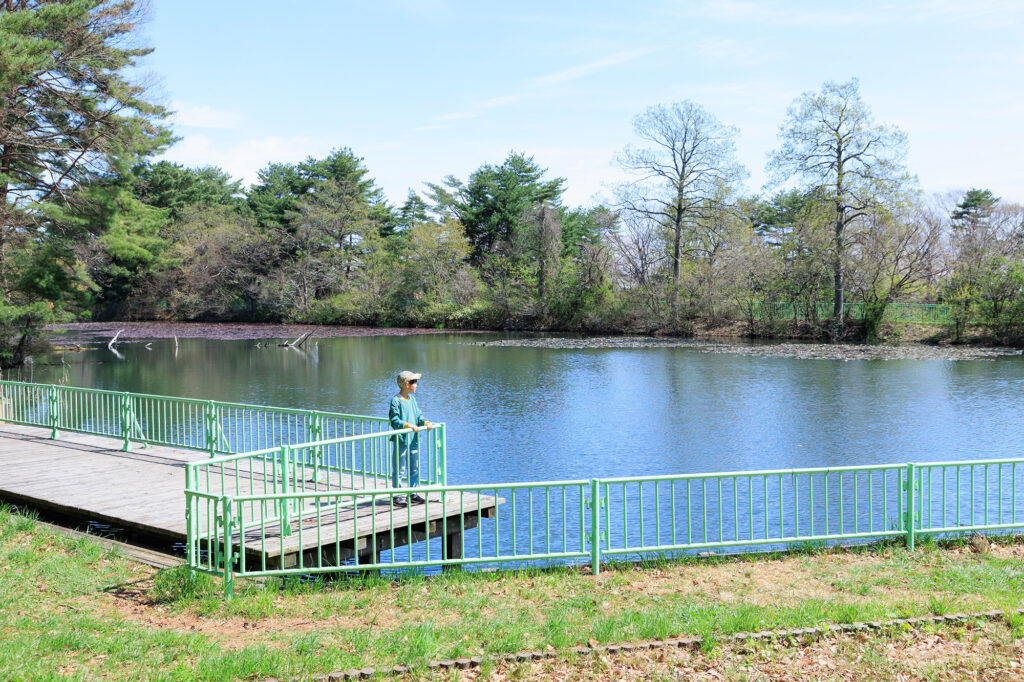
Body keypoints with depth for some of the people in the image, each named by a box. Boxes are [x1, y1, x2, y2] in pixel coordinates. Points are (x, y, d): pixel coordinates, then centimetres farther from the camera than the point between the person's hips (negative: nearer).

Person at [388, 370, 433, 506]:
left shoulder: (412, 399, 11)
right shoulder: (396, 401, -13)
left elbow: (418, 415, 14)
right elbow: (394, 421, -16)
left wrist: (425, 422, -4)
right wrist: (409, 425, -25)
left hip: (414, 440, 8)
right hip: (401, 440, -8)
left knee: (415, 469, 15)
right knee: (399, 470, 0)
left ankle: (413, 493, 26)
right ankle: (397, 495, 9)